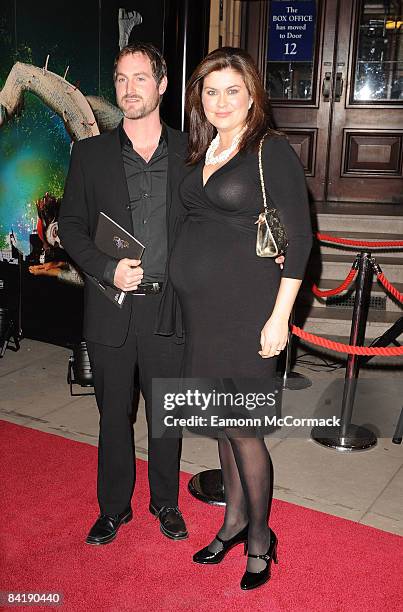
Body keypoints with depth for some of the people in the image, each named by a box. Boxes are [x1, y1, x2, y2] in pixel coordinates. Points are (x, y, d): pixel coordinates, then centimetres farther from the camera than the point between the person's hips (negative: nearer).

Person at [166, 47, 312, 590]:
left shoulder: (272, 151, -8)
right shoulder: (202, 152, 12)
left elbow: (298, 238, -11)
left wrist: (279, 317, -15)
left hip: (247, 310, -6)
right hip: (200, 307, 7)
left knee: (242, 428, 0)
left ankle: (260, 541, 22)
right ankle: (234, 520, 35)